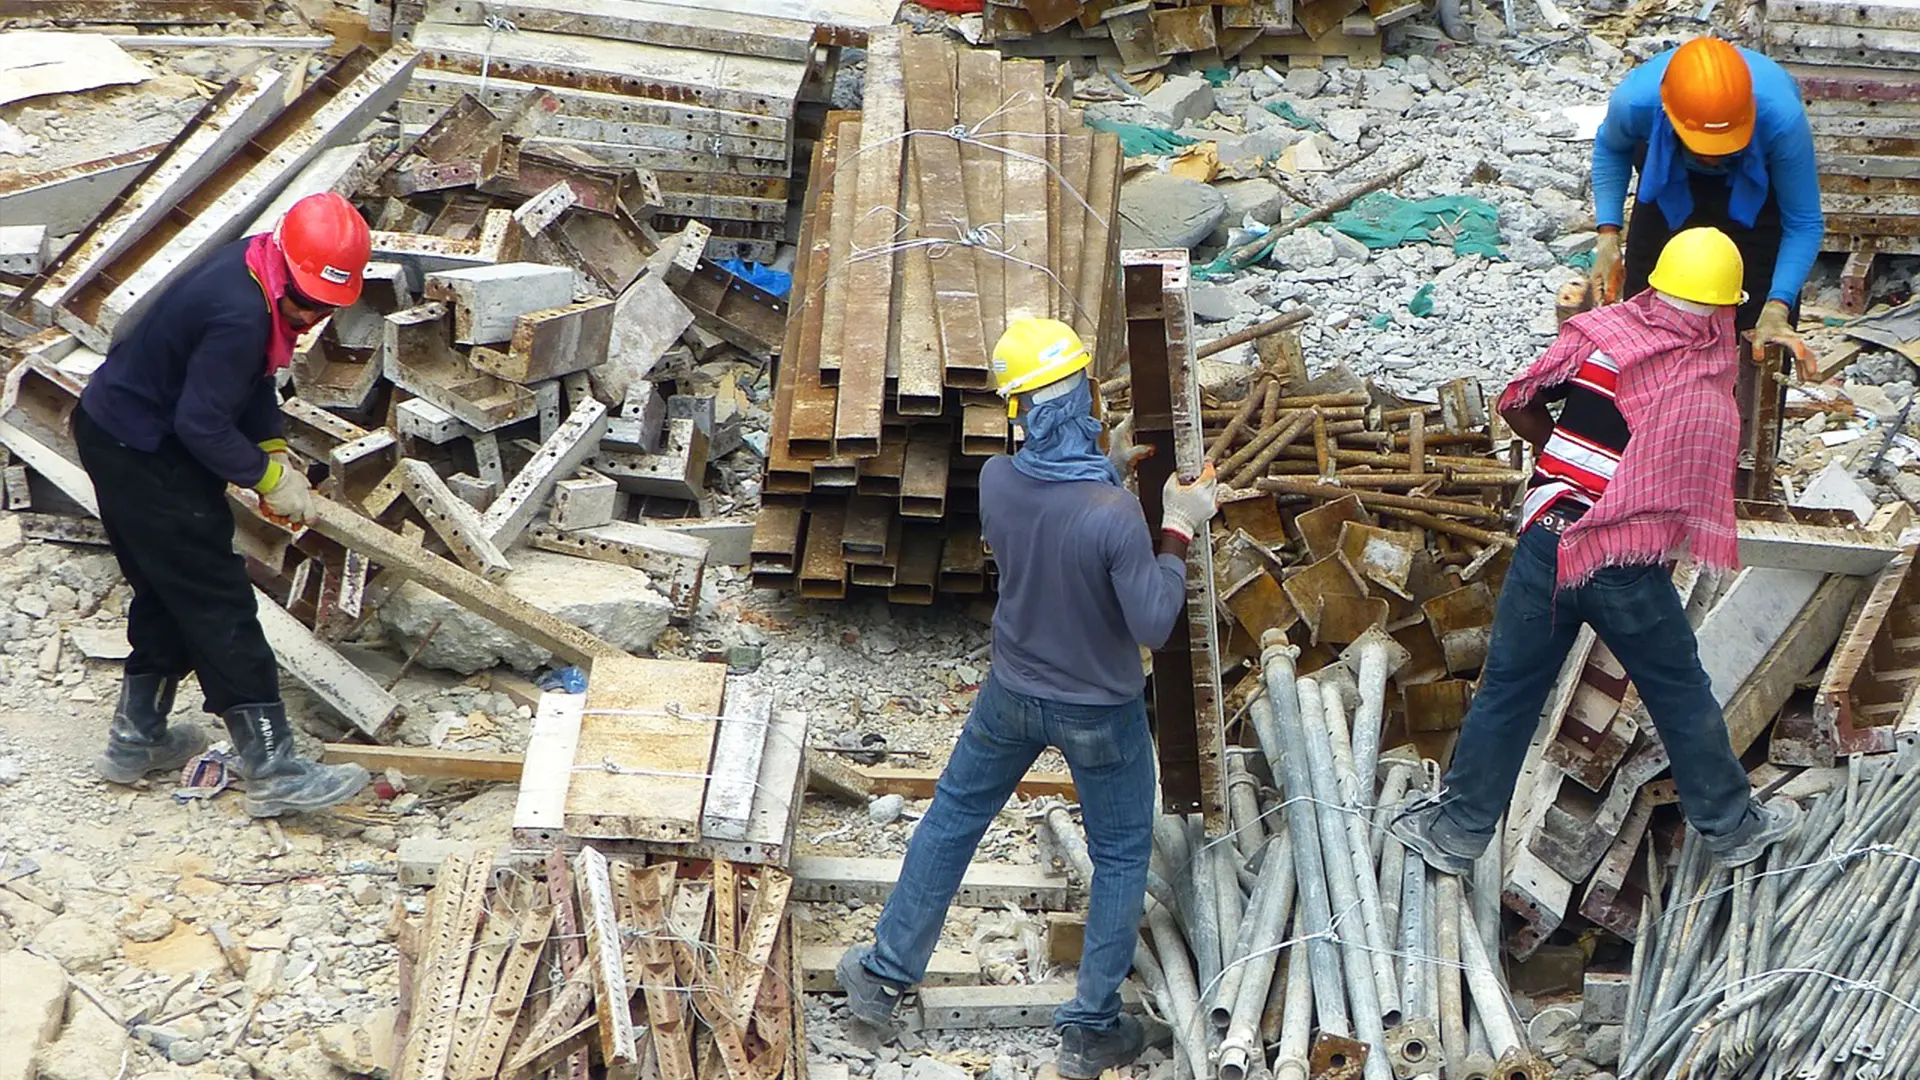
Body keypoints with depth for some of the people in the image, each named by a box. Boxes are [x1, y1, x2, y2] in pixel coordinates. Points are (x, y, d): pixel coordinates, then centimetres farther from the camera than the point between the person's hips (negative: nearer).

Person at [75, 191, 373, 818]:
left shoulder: (253, 269, 0)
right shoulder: (240, 316, -31)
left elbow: (251, 383, 12)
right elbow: (203, 425, -26)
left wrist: (274, 449, 1)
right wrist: (268, 477, -14)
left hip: (116, 432, 10)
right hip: (140, 455, -10)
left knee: (168, 591, 20)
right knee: (216, 602, -8)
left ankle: (136, 738, 31)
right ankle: (273, 771, -8)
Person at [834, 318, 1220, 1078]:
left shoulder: (996, 481, -17)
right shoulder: (1115, 516, -32)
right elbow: (1153, 626, -24)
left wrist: (1102, 472, 7)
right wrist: (1179, 533, -17)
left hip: (1012, 695, 4)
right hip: (1100, 712, -4)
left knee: (952, 819, 24)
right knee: (1121, 858, 16)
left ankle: (885, 976, 35)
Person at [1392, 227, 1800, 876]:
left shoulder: (1596, 333, -4)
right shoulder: (1715, 392, -2)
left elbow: (1516, 407, 5)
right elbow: (1697, 502, 5)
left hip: (1548, 543, 1)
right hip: (1631, 572, -1)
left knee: (1508, 689, 13)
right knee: (1682, 696, 17)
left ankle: (1458, 830, 21)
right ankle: (1731, 826, 32)